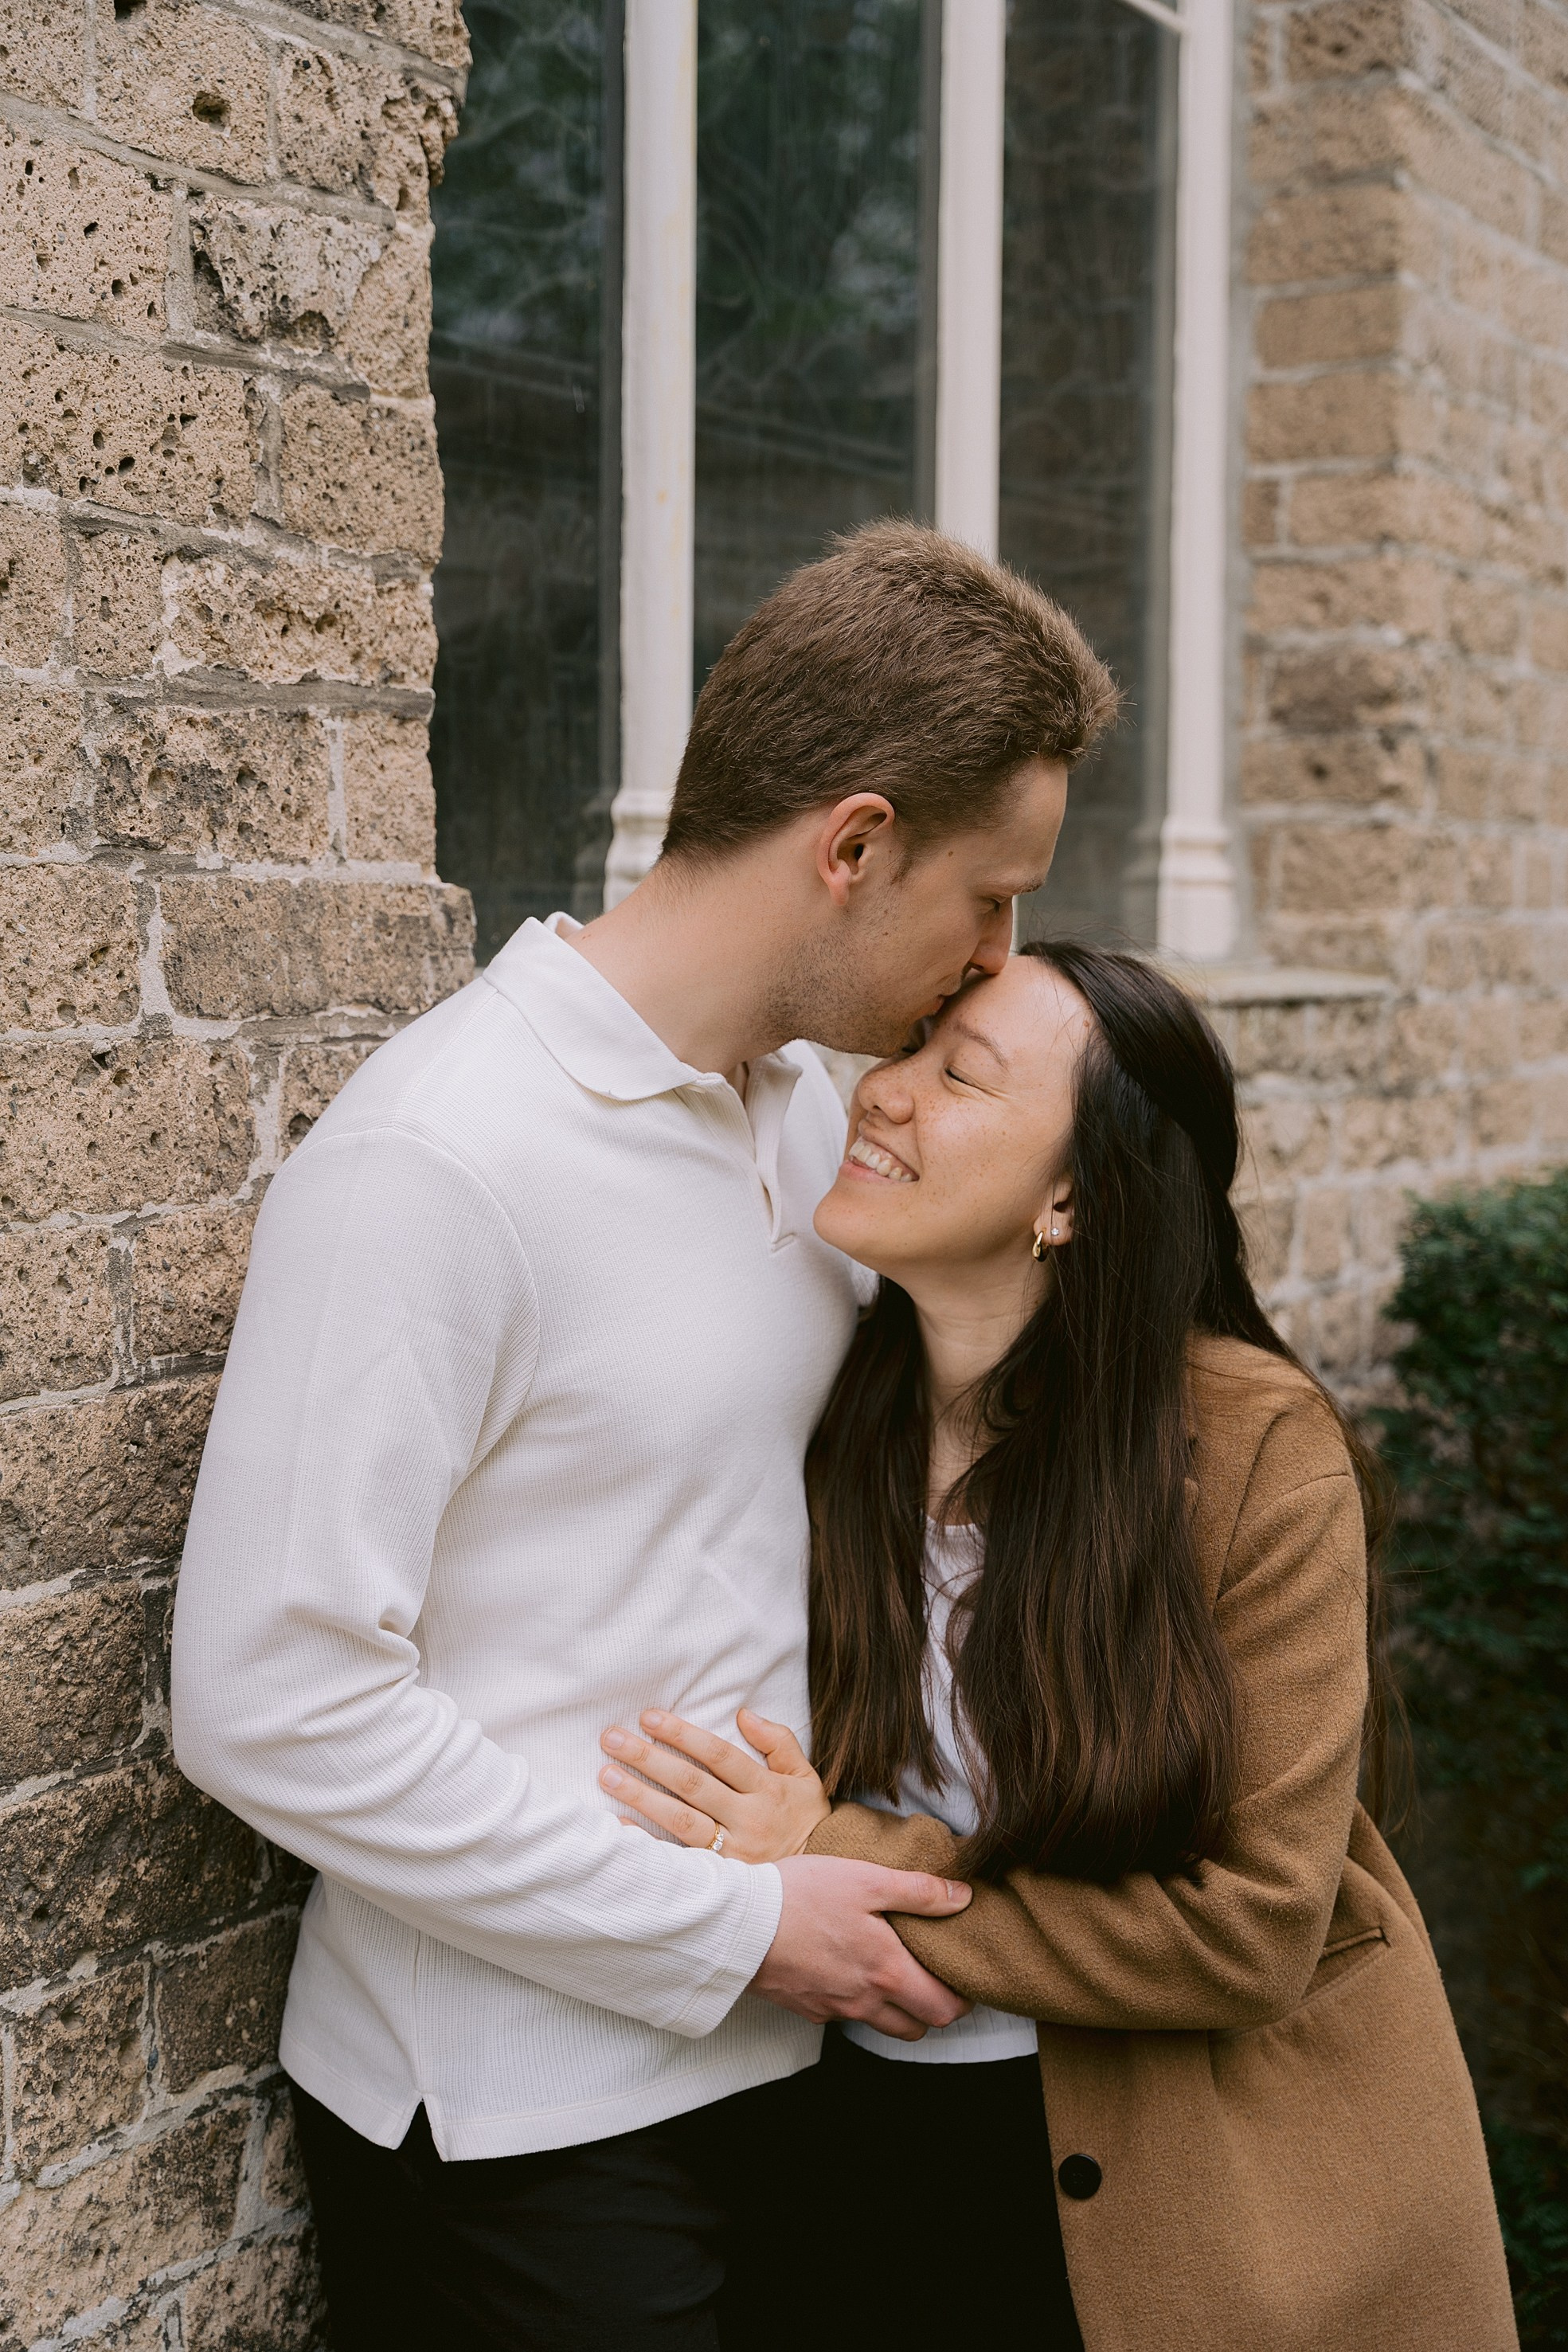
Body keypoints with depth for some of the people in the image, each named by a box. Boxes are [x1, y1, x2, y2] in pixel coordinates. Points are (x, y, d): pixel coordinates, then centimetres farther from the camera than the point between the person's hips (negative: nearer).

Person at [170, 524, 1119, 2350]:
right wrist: (732, 1927, -17)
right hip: (515, 2121, -7)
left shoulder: (813, 1108, 5)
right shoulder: (431, 1165, -20)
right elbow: (272, 1702, -22)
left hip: (768, 2055, 7)